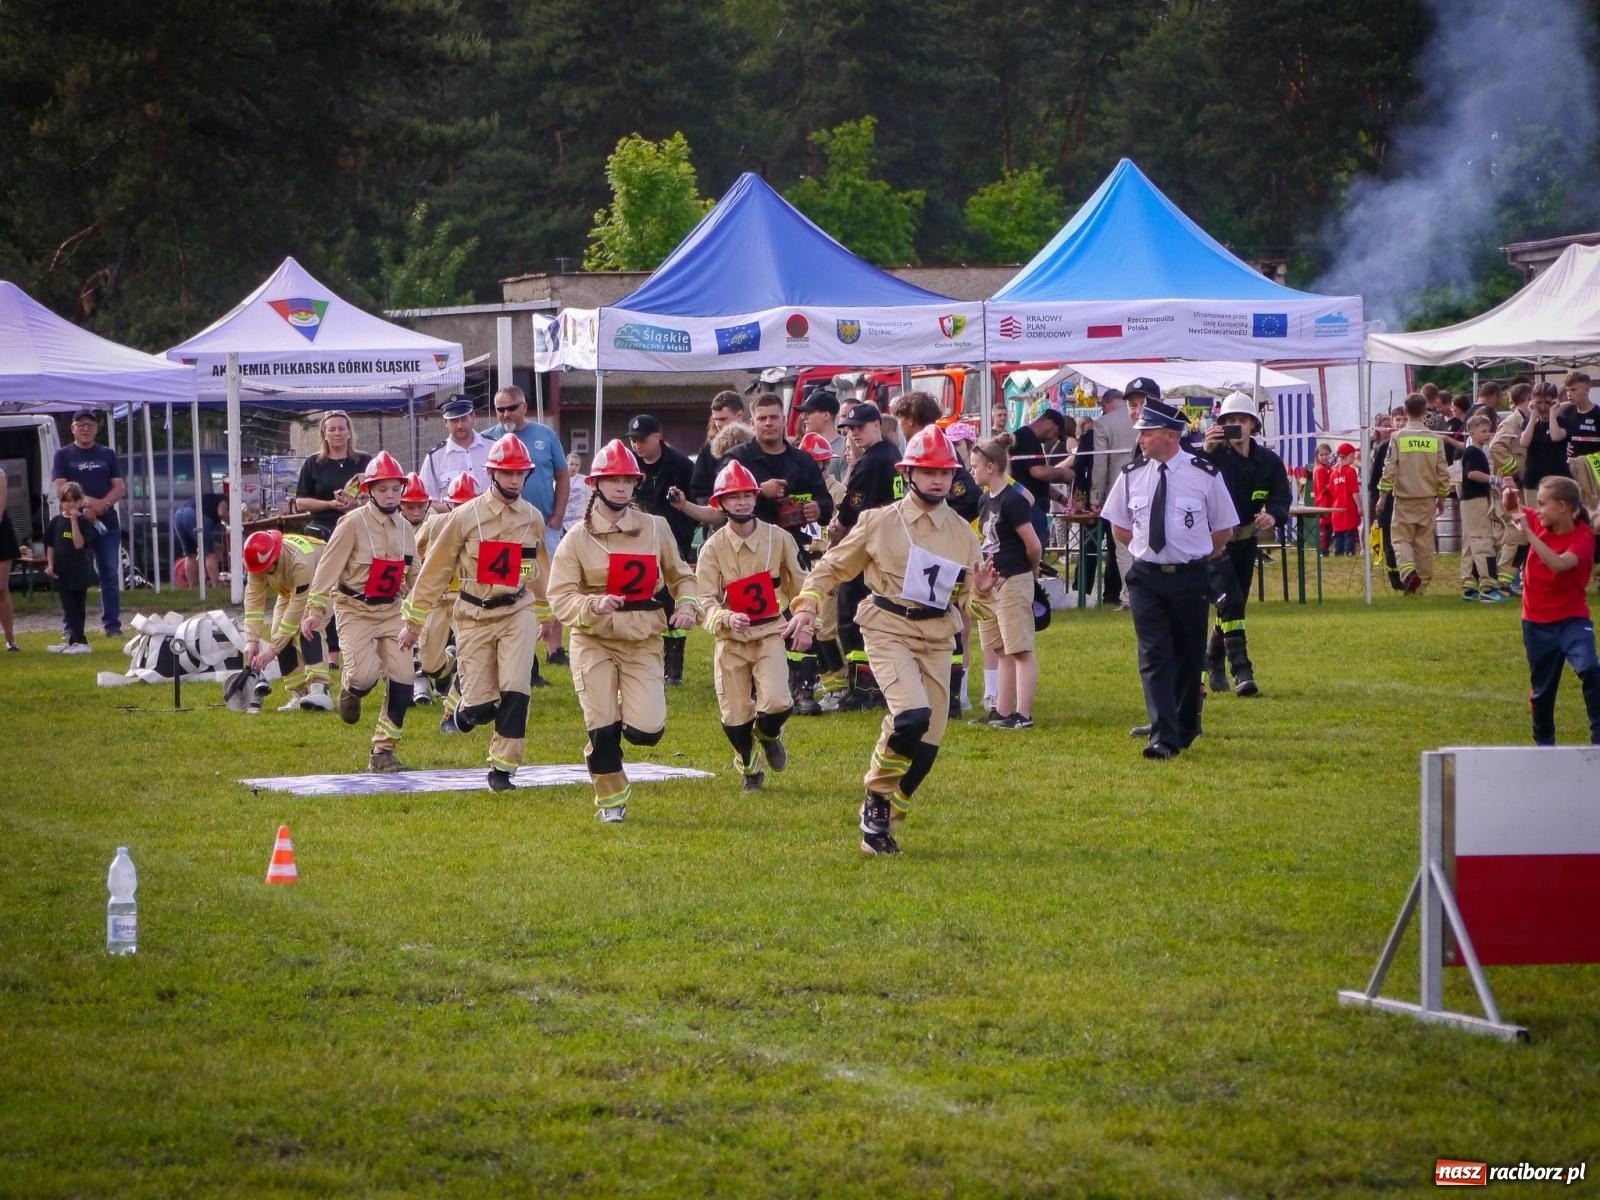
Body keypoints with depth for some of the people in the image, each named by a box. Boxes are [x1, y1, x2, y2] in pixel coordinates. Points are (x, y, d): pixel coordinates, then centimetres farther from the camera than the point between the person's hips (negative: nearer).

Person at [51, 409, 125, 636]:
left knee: (110, 574, 0)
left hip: (107, 523, 2)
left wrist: (102, 504, -14)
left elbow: (119, 488, 5)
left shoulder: (107, 455, 12)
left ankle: (112, 624, 4)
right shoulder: (63, 455, 6)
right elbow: (60, 488, -5)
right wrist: (88, 502, -19)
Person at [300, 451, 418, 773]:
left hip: (391, 610, 5)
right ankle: (349, 688, 18)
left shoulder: (405, 528, 7)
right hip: (355, 609, -5)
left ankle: (382, 751, 8)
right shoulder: (354, 523, -12)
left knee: (401, 680, -4)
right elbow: (328, 567, -13)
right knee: (365, 675, -22)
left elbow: (414, 576, 17)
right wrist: (314, 611, -17)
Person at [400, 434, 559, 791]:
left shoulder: (533, 518, 2)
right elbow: (434, 570, -3)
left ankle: (502, 769, -1)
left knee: (514, 692, -14)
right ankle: (461, 713, 33)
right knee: (481, 707, -4)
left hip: (518, 611, 2)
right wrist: (412, 621, -1)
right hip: (475, 615, -2)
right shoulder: (465, 516, -8)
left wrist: (545, 615, 25)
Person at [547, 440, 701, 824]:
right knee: (602, 727, -4)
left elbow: (679, 576, 16)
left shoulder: (656, 529, 5)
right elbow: (560, 597, -8)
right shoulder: (577, 538, -3)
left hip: (642, 641, 1)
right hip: (594, 641, -1)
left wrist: (687, 605, -4)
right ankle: (611, 799, 19)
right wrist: (594, 605, -27)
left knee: (646, 730, -12)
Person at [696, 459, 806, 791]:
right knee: (734, 716, 1)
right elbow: (706, 599, -13)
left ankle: (767, 734, 18)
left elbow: (796, 586, 8)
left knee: (777, 704, -19)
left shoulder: (778, 539, -4)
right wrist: (726, 618, -32)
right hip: (730, 639, 0)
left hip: (769, 633, 0)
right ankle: (750, 767, 31)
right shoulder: (713, 548, -7)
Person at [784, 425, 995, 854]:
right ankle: (878, 795, -3)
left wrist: (981, 591, -10)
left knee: (928, 743, 1)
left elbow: (967, 601, 12)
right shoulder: (879, 522, -1)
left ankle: (879, 819, 20)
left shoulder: (962, 533, 8)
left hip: (937, 640, 4)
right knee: (913, 715, -27)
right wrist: (806, 606, -6)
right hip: (889, 630, -4)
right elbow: (832, 566, 7)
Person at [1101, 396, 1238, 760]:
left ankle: (1184, 727, 29)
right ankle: (1163, 737, -12)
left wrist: (1195, 555, 6)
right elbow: (1119, 527, 14)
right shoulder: (1131, 476, 1)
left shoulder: (1205, 474, -7)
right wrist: (1147, 549, 7)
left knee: (1189, 657, 11)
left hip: (1191, 578, -1)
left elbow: (1223, 530, 4)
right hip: (1145, 577, 1)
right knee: (1154, 657, -8)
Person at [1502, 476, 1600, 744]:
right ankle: (1544, 744, 36)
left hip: (1571, 619, -5)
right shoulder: (1539, 523, -3)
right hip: (1537, 622, 5)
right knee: (1541, 689, 16)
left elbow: (1558, 563, -37)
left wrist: (1528, 531, -36)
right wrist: (1509, 496, -8)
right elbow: (1510, 511, 15)